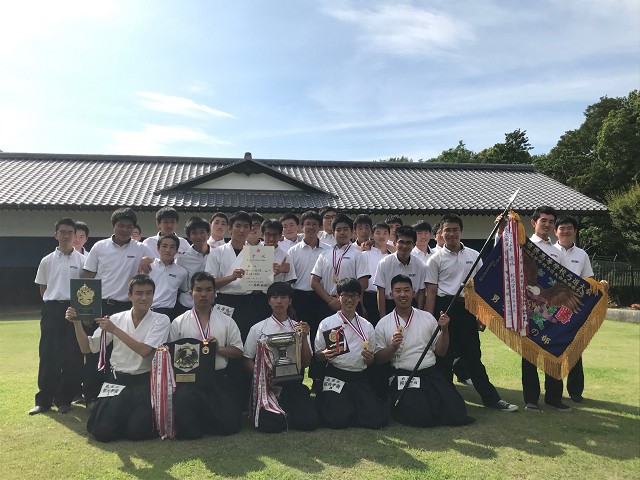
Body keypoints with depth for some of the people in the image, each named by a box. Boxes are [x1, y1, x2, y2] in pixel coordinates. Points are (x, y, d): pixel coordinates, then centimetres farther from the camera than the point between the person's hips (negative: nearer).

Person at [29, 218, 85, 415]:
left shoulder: (82, 260, 2)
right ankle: (44, 400, 12)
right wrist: (52, 302, 6)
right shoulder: (47, 261, 8)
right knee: (48, 356, 2)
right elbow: (42, 288, 15)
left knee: (72, 357, 3)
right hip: (51, 310, 1)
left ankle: (64, 399, 15)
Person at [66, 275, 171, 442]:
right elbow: (87, 348, 7)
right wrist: (77, 322, -7)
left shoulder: (161, 320, -5)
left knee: (136, 431, -21)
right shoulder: (116, 319, 4)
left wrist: (115, 330, -19)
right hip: (117, 380, 3)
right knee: (103, 431, -14)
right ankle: (121, 414, 20)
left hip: (144, 382, -2)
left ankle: (140, 414, 15)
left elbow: (144, 350, -19)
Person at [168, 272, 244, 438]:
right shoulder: (179, 323, 7)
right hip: (189, 378, -1)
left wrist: (219, 348, -9)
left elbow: (238, 351, 7)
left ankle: (203, 416, 19)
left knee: (229, 424, -10)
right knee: (188, 430, -20)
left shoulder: (227, 321, 10)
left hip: (219, 378, 2)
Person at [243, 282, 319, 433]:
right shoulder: (258, 329, 4)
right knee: (271, 425, -25)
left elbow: (306, 363, 6)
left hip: (293, 383, 2)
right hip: (267, 384, -2)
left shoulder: (299, 328, 9)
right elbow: (247, 360, 2)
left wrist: (304, 338, -9)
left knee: (310, 421, -19)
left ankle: (285, 411, 13)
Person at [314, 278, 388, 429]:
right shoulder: (327, 323, 3)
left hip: (360, 378, 3)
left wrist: (369, 358, -8)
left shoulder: (367, 326, 12)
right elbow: (317, 356, 3)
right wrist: (325, 355, -19)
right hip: (335, 376, -3)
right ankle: (326, 400, 11)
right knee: (338, 419, -23)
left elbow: (370, 363, 16)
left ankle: (350, 406, 13)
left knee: (378, 419, -16)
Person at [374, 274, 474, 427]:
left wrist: (444, 330, -3)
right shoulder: (383, 324, 3)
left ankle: (428, 403, 15)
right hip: (403, 376, -3)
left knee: (456, 413, -15)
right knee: (419, 417, -24)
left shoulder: (427, 317, 11)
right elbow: (378, 360, 2)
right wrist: (392, 347, -16)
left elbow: (440, 352, 13)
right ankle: (398, 407, 9)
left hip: (431, 373, 3)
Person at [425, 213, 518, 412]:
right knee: (444, 356, 5)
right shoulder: (436, 259, -2)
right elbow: (431, 291, -3)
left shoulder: (473, 255, 7)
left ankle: (490, 398, 20)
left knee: (473, 355, 11)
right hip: (444, 308, -3)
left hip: (467, 307, 3)